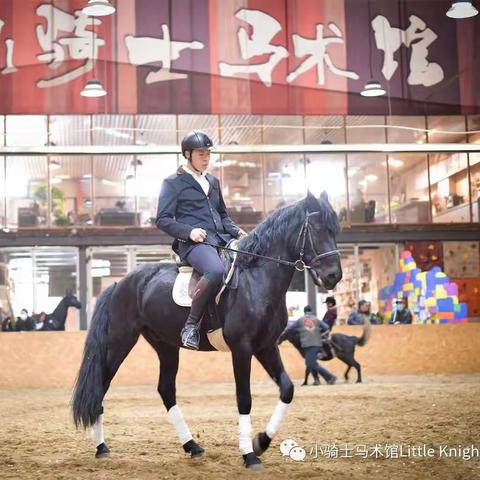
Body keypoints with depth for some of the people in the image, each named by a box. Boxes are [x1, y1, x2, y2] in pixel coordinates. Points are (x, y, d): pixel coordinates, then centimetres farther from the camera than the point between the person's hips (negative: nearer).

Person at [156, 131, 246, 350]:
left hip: (222, 240, 7)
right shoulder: (173, 183, 5)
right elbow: (162, 219, 0)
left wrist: (236, 231, 11)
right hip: (194, 242, -7)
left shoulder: (213, 181, 24)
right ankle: (191, 325, -25)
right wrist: (189, 231, -16)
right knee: (216, 270, -38)